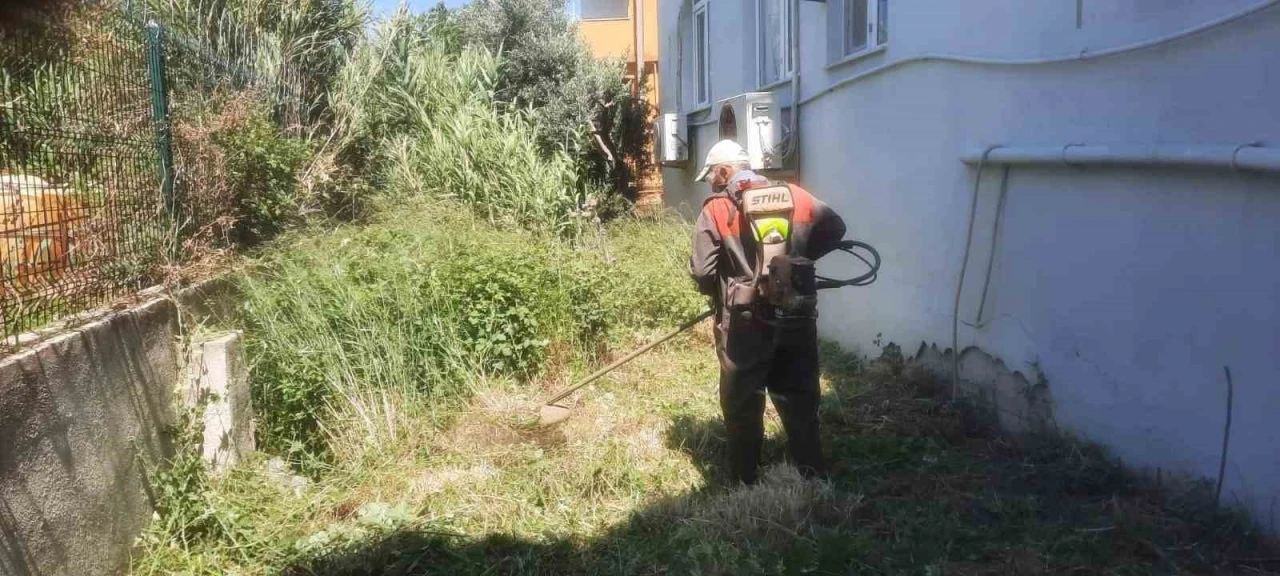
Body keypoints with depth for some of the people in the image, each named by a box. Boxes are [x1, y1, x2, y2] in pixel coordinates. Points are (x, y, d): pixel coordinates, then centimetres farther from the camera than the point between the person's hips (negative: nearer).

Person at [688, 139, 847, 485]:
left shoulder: (716, 210, -6)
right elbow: (835, 229, 11)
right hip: (796, 316, 4)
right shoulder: (795, 196, 5)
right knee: (800, 399, 15)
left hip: (745, 323, -4)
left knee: (742, 404, 11)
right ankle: (812, 476, 21)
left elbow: (701, 272, -10)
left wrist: (720, 292, 10)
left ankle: (744, 481, 19)